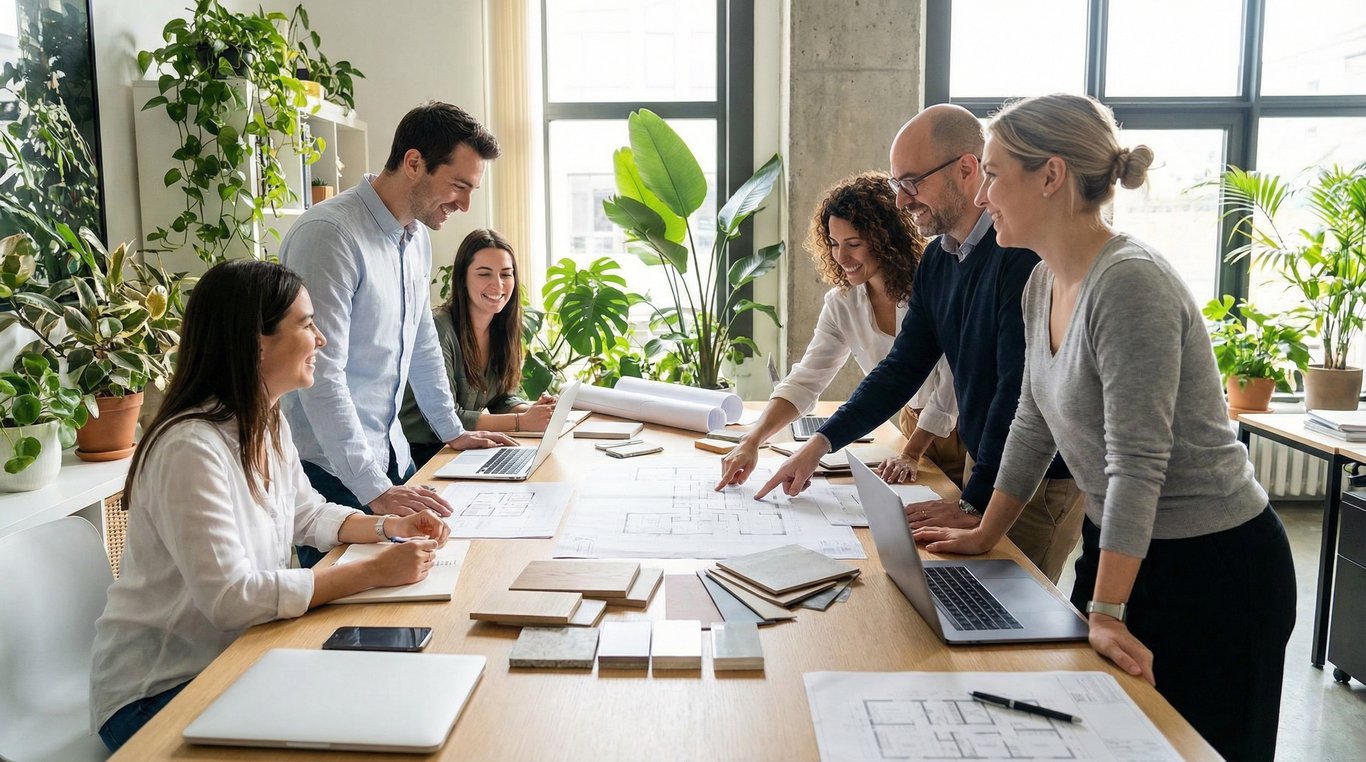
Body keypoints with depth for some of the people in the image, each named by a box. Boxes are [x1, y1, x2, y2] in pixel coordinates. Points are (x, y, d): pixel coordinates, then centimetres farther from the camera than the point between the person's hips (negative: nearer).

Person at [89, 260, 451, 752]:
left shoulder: (270, 426, 2)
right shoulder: (190, 448, -27)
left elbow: (308, 515, 16)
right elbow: (231, 597, -30)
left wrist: (389, 527, -1)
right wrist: (373, 573, -28)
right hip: (157, 693, -8)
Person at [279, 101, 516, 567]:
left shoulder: (417, 240, 8)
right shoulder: (330, 235, -20)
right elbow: (321, 376, -26)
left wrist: (452, 430, 23)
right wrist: (374, 490, -28)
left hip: (390, 456, 8)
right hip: (332, 471, -8)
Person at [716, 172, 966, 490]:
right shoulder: (842, 303, -6)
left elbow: (952, 382, -17)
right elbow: (804, 380, -11)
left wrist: (911, 454, -19)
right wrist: (752, 441, -24)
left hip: (960, 425, -4)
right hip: (915, 423, 4)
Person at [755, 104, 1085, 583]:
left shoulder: (1025, 252, -22)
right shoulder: (936, 261, 5)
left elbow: (1021, 388, -24)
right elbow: (903, 367, 7)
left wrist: (976, 504, -20)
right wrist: (820, 444, -1)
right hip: (981, 467, 7)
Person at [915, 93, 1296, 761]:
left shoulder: (1129, 284, -25)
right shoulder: (1044, 286, 2)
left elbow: (1138, 461, -28)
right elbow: (1034, 425, 11)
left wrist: (1106, 613, -28)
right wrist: (983, 536, 14)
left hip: (1211, 567, -8)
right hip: (1117, 547, 8)